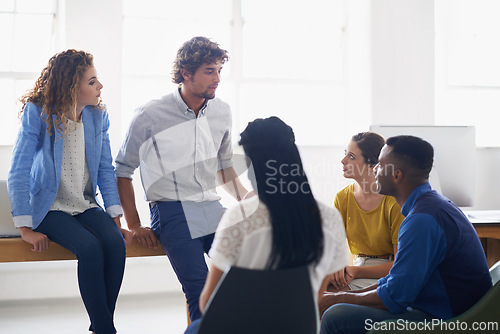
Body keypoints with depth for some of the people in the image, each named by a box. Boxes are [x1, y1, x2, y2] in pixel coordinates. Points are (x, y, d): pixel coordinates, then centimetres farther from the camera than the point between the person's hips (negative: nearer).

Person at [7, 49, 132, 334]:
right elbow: (18, 173, -13)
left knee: (115, 242, -25)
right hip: (49, 207, -4)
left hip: (86, 205, 4)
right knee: (90, 247, -30)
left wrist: (116, 219, -2)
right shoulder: (38, 114, -12)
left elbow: (106, 170, 7)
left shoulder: (98, 116, 2)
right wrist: (26, 229, -17)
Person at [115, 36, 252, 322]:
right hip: (173, 211, -4)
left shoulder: (222, 112, 11)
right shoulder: (150, 116, -2)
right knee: (201, 291, -22)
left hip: (214, 208, 5)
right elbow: (123, 172, 5)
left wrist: (244, 196, 7)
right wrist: (135, 226, 0)